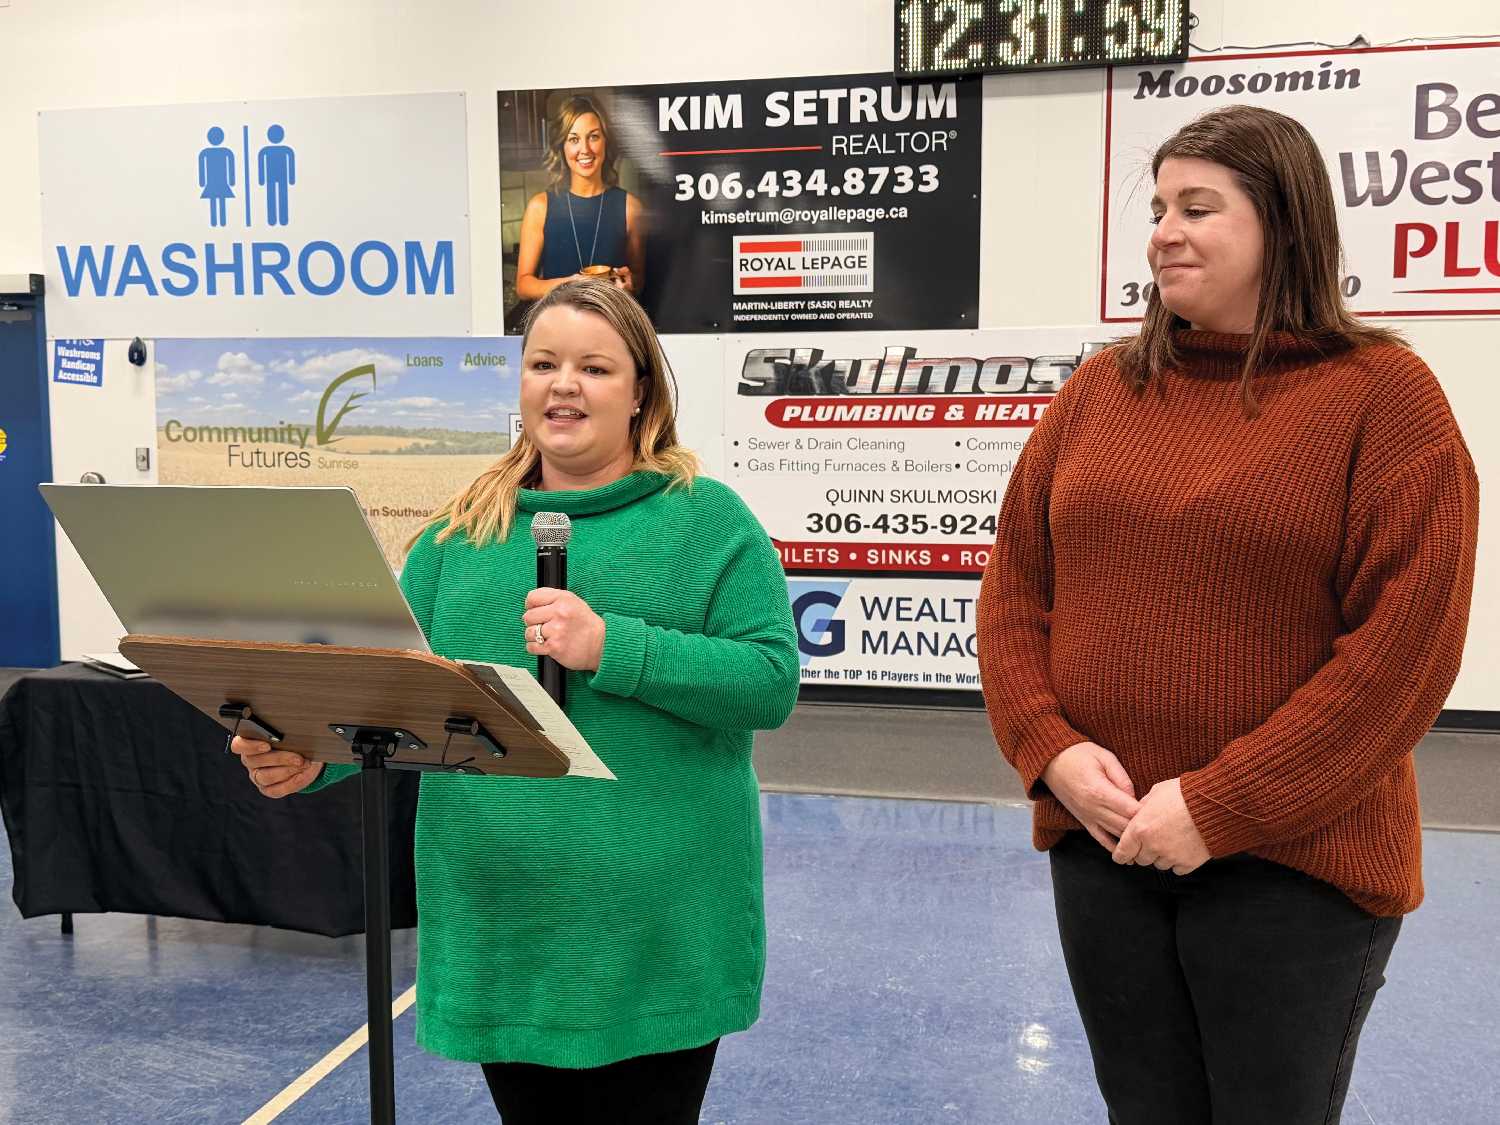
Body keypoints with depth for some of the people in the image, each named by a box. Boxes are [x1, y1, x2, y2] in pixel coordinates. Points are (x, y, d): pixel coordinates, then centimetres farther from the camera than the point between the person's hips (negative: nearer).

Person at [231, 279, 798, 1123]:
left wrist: (613, 649, -21)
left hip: (653, 928, -3)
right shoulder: (461, 532, 9)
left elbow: (772, 681, -10)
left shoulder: (707, 518, -2)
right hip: (497, 931, 4)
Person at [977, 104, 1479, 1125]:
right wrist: (1051, 749, -8)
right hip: (1101, 846, 4)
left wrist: (1221, 809, -16)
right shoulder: (1100, 389, 6)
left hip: (1293, 864, -4)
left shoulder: (1383, 394, -7)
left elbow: (1406, 647, -13)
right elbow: (1014, 588, 7)